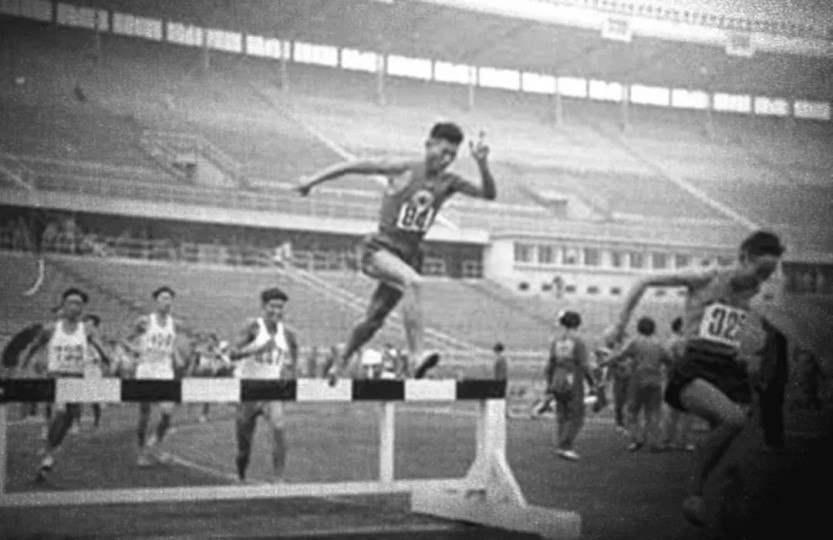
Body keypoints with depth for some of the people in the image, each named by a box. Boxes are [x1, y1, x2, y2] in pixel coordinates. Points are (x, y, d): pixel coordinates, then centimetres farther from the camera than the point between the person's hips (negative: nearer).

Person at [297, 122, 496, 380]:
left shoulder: (449, 183, 2)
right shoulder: (403, 170, -10)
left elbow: (489, 194, -5)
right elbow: (354, 166, -3)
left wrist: (482, 164, -22)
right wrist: (314, 180, 0)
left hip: (409, 255, 6)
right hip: (378, 249, -6)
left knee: (373, 322, 13)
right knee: (413, 282, -35)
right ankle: (417, 354, -41)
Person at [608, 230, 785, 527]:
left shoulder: (749, 291, 13)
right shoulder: (706, 280, -5)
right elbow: (645, 282, -1)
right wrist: (620, 325, 1)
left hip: (728, 374, 7)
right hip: (695, 373, -7)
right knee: (734, 419, -32)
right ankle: (695, 494, -20)